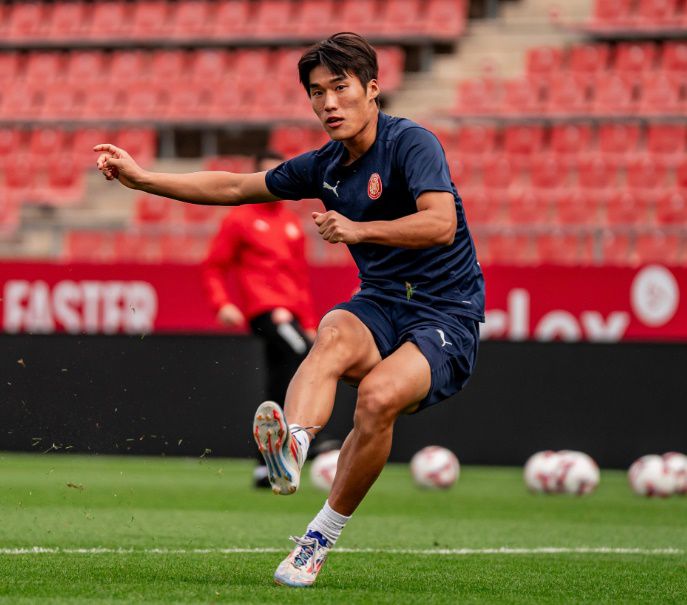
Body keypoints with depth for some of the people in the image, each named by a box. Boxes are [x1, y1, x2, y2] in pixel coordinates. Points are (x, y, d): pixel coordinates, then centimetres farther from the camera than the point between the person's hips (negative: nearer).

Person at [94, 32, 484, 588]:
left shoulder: (412, 143, -11)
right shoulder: (325, 166, 11)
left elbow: (441, 224, -26)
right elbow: (235, 188, 21)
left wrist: (360, 230, -37)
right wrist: (141, 178, 17)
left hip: (448, 315, -5)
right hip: (381, 304, 5)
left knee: (379, 396, -33)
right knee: (334, 334, -32)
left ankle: (322, 537, -18)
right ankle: (290, 449, -60)